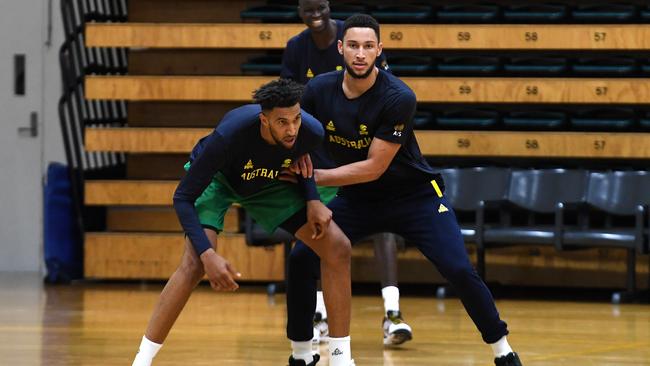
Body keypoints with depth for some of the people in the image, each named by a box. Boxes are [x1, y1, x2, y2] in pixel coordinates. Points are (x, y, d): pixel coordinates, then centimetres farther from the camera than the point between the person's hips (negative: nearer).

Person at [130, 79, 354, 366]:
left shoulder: (311, 133, -30)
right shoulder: (229, 135, -42)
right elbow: (183, 198, -34)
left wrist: (313, 200, -17)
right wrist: (208, 254, -44)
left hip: (268, 184, 4)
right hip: (216, 179, -4)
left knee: (338, 249, -8)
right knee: (195, 263, -28)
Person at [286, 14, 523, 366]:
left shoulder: (398, 98, -26)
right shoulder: (319, 90, -13)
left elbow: (374, 167, -25)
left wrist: (315, 176, -25)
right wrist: (299, 160, -22)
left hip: (414, 195, -4)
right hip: (356, 199, 4)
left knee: (459, 271, -15)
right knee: (301, 258, -13)